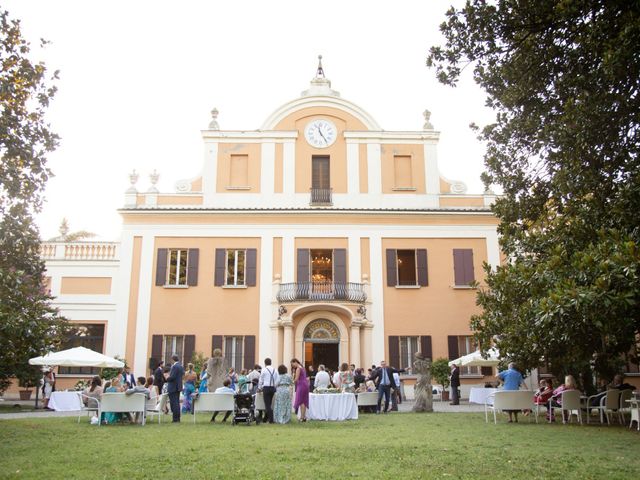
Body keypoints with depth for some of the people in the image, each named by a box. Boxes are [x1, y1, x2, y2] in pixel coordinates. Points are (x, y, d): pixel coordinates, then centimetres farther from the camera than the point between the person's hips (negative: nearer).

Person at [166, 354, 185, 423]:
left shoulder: (174, 366, -17)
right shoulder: (181, 366, 11)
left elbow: (172, 377, -22)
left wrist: (167, 378, -2)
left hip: (173, 387, -9)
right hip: (178, 386, 9)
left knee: (174, 403, -5)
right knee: (177, 402, 15)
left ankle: (175, 419, -5)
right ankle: (178, 418, 18)